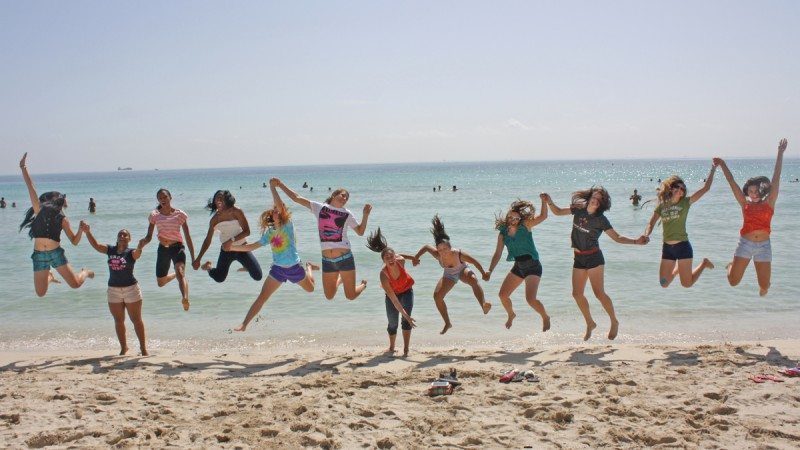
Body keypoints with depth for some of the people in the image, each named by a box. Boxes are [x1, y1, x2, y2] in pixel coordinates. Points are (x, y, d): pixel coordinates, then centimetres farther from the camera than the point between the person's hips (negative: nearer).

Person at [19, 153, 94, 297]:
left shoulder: (62, 220, 2)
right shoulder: (39, 210, 4)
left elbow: (74, 241, 3)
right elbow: (31, 188, 2)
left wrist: (81, 230, -15)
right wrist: (23, 169, 1)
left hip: (56, 253, -1)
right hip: (39, 256, 1)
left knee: (75, 284, -9)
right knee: (40, 293, 2)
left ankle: (84, 272, 28)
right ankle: (49, 276, 37)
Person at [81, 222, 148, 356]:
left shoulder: (131, 252, -9)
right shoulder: (110, 250, 4)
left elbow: (137, 253, -31)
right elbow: (95, 245, -4)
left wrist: (140, 247, -54)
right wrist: (87, 232, -19)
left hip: (131, 289, -4)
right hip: (113, 290, 4)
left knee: (136, 320, 3)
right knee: (118, 321, 11)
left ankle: (143, 347, 11)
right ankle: (123, 347, 23)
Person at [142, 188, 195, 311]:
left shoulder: (180, 215, -2)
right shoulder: (154, 215, 3)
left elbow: (188, 237, 0)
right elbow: (149, 237, 6)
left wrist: (193, 258, -2)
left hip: (177, 247, -4)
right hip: (163, 249, 4)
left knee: (180, 272, -31)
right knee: (160, 283, 12)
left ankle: (185, 299, -51)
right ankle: (176, 274, 44)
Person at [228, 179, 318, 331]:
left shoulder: (287, 225, -14)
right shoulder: (269, 233, -1)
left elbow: (280, 206, -29)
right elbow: (252, 246, 5)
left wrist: (273, 187, -28)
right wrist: (233, 247, -2)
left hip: (294, 267, -2)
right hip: (278, 268, 2)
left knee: (310, 289, 25)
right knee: (262, 297, -10)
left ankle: (308, 267, 57)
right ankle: (244, 324, -10)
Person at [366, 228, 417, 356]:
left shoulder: (401, 261, -32)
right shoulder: (383, 274, -38)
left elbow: (397, 256, -3)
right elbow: (393, 299, -38)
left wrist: (413, 258, 7)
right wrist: (406, 315, -41)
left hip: (407, 290, 1)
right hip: (393, 294, -1)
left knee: (406, 319, -18)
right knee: (393, 323, 3)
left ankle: (406, 349, -14)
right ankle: (391, 348, 31)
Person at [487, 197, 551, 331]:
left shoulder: (526, 225, -10)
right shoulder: (503, 233, 0)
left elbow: (543, 216, -21)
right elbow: (497, 254, 3)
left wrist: (544, 201, -35)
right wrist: (490, 271, -4)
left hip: (533, 266, -5)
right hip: (518, 267, 5)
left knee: (530, 299, -18)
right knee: (503, 295, 6)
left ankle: (545, 317, 11)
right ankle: (511, 315, 37)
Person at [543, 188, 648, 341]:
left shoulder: (601, 220, -10)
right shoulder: (578, 209, 2)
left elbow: (617, 238, -9)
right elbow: (558, 212, 14)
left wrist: (636, 241, -23)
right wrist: (550, 202, -5)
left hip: (593, 257, -5)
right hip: (579, 258, 5)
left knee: (599, 293, -11)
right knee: (577, 294, 6)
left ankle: (614, 322, 8)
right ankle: (590, 324, 23)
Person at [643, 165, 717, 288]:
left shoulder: (685, 202, -4)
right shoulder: (661, 205, 3)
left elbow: (706, 188, -7)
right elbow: (651, 224, 4)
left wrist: (713, 169, -8)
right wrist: (646, 235, -16)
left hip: (683, 247, -3)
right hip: (667, 248, 3)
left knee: (687, 284, 1)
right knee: (664, 283, 8)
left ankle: (704, 263, 27)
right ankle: (678, 268, 38)